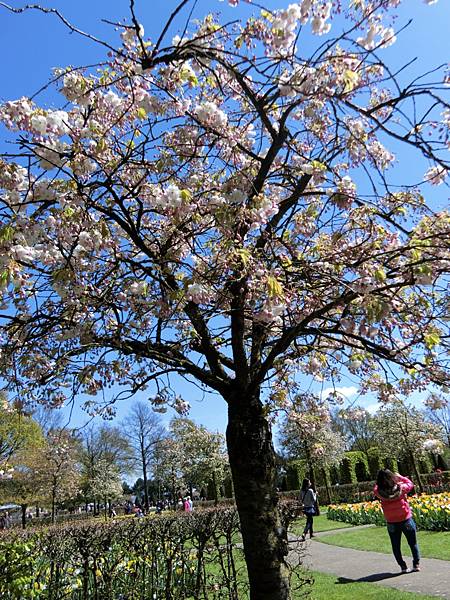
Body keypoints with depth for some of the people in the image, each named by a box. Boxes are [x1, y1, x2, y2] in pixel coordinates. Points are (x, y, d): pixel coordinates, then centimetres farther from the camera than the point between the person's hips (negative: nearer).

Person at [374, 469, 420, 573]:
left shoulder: (379, 492, -20)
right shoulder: (401, 488, -21)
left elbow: (376, 488, 6)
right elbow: (410, 483, 1)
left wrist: (381, 481, 5)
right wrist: (399, 477, 13)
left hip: (391, 523, 1)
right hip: (406, 520, 0)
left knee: (396, 546, 18)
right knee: (413, 543, 20)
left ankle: (403, 566, 21)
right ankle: (416, 564, 24)